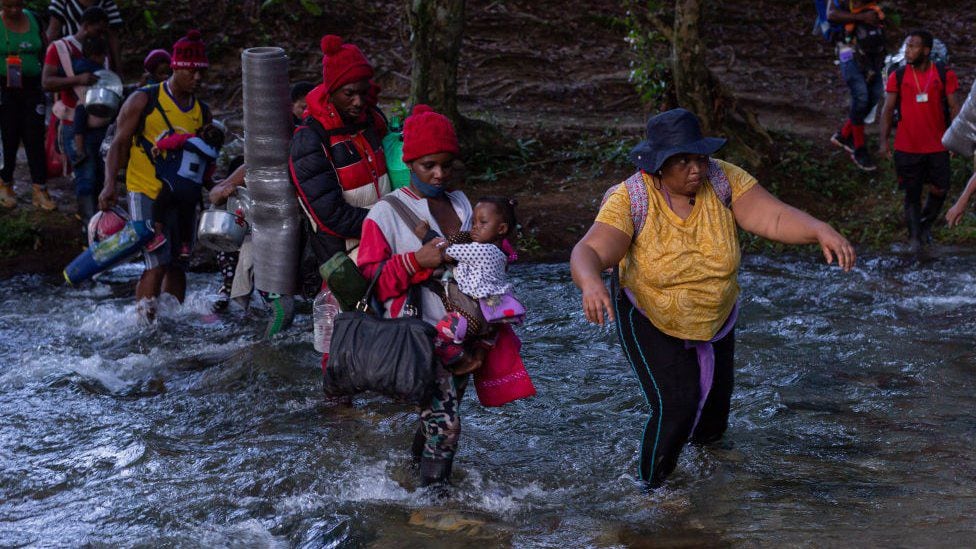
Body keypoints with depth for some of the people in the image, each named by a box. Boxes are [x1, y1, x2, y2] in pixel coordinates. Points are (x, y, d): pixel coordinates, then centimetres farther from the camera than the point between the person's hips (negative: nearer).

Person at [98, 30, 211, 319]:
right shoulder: (144, 101, -5)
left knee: (178, 265, 8)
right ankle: (142, 319, -7)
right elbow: (119, 144, -6)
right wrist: (110, 184, -18)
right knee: (157, 263, -16)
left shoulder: (202, 111, 11)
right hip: (145, 192, -5)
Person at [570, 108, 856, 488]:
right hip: (651, 323, -4)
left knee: (712, 421, 17)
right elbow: (588, 253, -36)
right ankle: (651, 492, 3)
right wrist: (591, 284, -59)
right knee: (676, 409, -20)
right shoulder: (630, 200, -27)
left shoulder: (722, 180, -19)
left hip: (715, 321, 4)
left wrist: (821, 231, -44)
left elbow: (776, 219, -25)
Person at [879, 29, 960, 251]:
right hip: (907, 147, -1)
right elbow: (888, 110, 2)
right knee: (912, 193, 2)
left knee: (939, 190, 3)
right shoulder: (897, 77, -1)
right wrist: (884, 140, -5)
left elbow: (954, 108, 2)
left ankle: (926, 224, 29)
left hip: (938, 147, 1)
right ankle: (915, 237, 11)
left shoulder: (944, 75, -1)